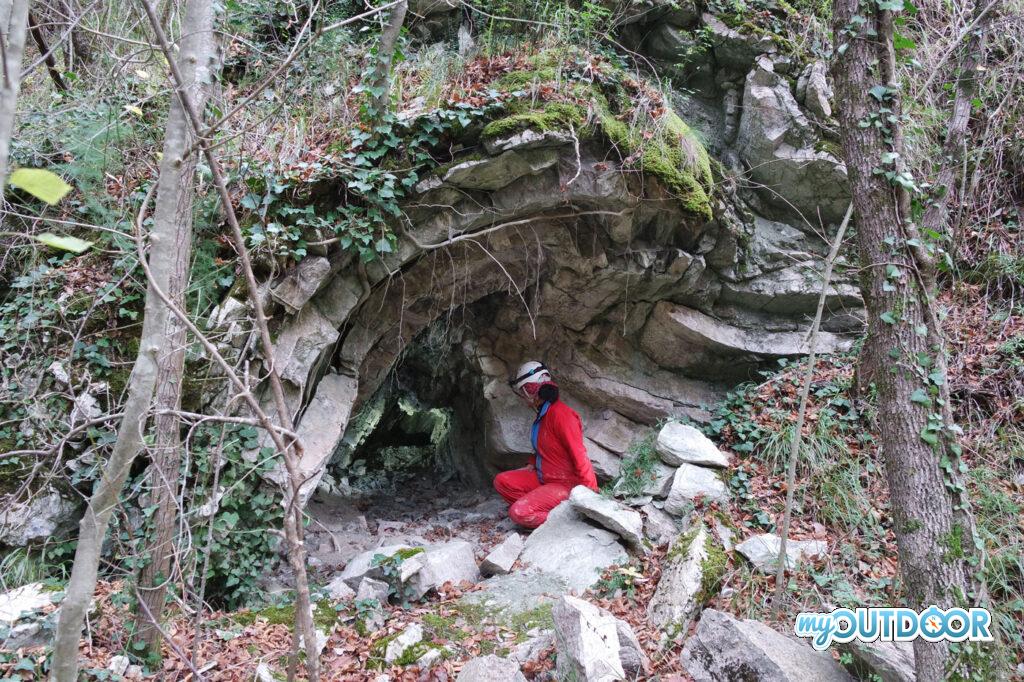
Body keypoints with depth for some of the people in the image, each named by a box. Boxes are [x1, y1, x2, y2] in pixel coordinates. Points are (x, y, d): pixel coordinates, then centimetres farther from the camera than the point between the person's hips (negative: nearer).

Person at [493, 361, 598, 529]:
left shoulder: (561, 414, -22)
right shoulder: (543, 413, 8)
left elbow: (579, 457, -24)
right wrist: (533, 464, 7)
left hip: (564, 484, -9)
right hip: (543, 477, 10)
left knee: (517, 513, -22)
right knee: (501, 481, 1)